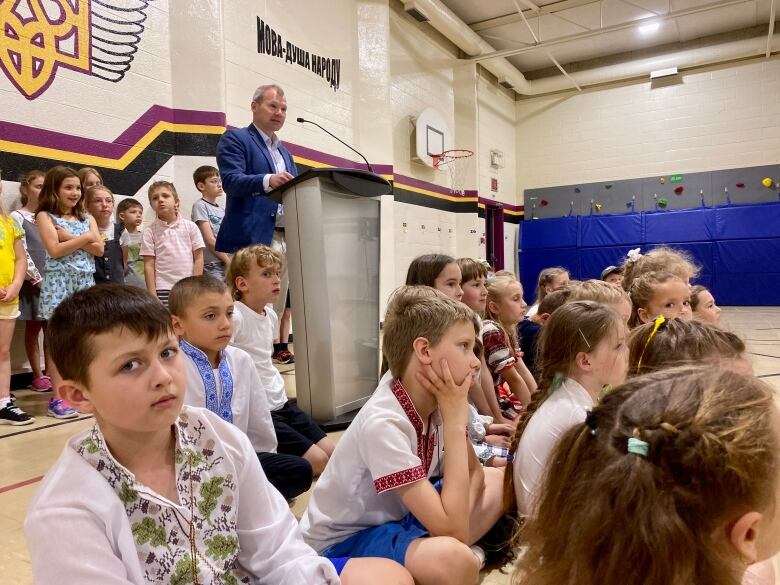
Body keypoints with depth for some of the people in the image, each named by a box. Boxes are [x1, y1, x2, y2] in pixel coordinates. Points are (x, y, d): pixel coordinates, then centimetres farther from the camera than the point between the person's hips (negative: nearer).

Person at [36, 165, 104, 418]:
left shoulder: (87, 218, 13)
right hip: (59, 282, -4)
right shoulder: (45, 216, 1)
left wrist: (70, 237, -9)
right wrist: (85, 238, -7)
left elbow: (99, 250, 0)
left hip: (85, 282, 4)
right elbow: (54, 250, -12)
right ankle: (58, 397, 1)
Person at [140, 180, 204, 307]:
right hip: (163, 290, -1)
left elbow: (198, 258, 3)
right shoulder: (149, 232, 3)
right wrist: (152, 296, -5)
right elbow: (149, 265, 1)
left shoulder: (190, 227, 4)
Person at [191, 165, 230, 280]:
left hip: (228, 265, 7)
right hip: (211, 266, -6)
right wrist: (229, 261, -11)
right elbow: (210, 240, -11)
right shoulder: (200, 206, -3)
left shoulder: (222, 210, 18)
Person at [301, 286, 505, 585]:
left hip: (395, 517, 8)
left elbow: (474, 474, 4)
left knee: (499, 478, 6)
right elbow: (453, 531, -32)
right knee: (454, 560, -36)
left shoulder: (431, 401, -8)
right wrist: (455, 420, -29)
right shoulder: (383, 423, -31)